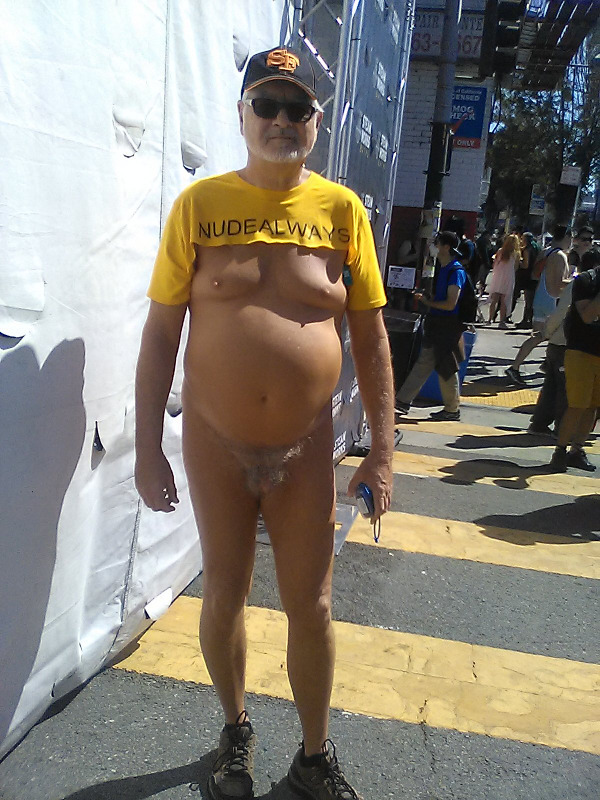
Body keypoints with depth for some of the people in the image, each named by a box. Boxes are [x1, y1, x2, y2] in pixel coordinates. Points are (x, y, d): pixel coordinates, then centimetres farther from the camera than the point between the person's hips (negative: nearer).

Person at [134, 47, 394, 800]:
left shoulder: (342, 209, -2)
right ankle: (236, 732, 42)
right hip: (215, 443, 0)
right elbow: (160, 331, -3)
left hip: (305, 448, 1)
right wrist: (147, 448, -6)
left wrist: (381, 452, -2)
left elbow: (370, 338, 0)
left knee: (311, 607, 11)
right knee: (224, 597, 15)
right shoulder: (199, 204, -4)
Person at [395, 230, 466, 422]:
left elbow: (450, 304, -20)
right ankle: (402, 402, 13)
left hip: (447, 326, -10)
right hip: (436, 324, 10)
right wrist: (425, 296, 9)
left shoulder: (456, 271, -15)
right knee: (423, 363, 10)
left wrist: (427, 301, -11)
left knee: (447, 369, -3)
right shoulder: (444, 269, 13)